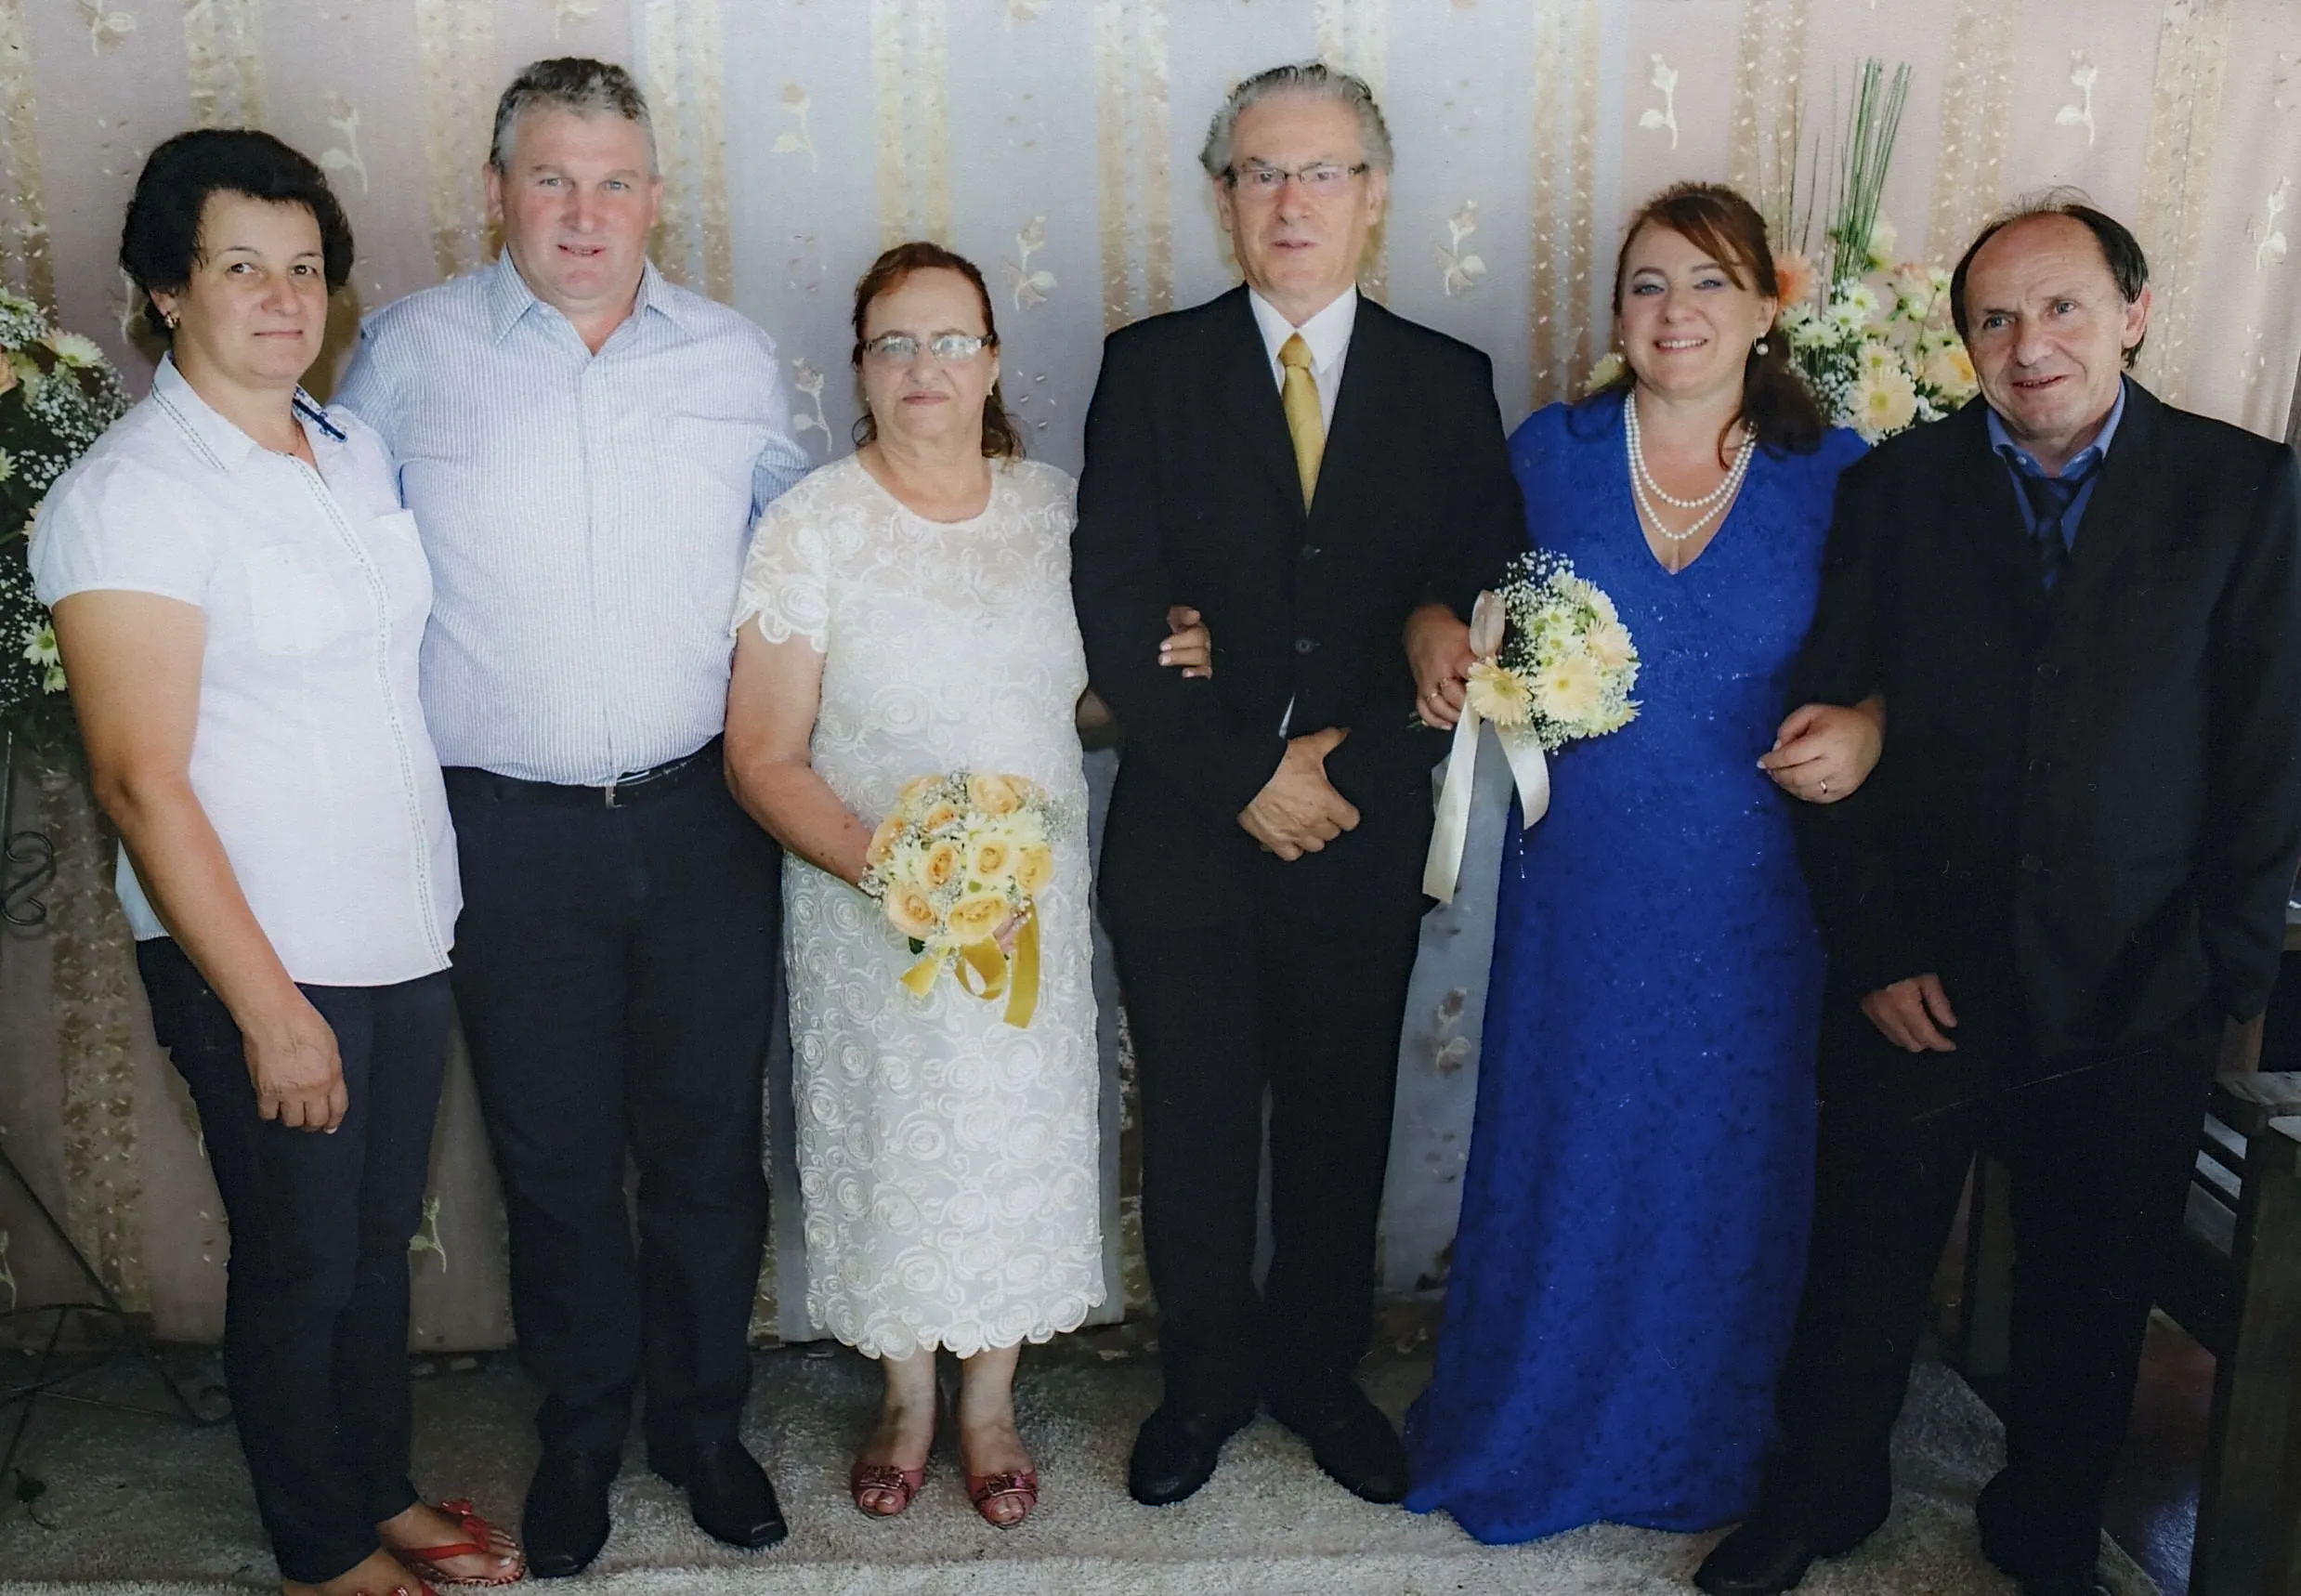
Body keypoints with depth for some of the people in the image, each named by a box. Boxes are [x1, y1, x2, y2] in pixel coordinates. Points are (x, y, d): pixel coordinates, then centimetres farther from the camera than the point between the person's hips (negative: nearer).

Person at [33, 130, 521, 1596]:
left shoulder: (355, 447, 7)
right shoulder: (130, 495, -15)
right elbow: (143, 779, -18)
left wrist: (445, 894, 14)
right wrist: (268, 1006, -18)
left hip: (408, 936, 6)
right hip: (264, 962, -6)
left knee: (383, 1237, 20)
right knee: (300, 1264, 11)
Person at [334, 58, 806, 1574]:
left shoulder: (736, 357, 4)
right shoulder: (410, 351, -1)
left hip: (702, 820, 2)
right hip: (509, 830, -1)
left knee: (711, 1141, 11)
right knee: (555, 1154, 12)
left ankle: (703, 1421, 33)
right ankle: (580, 1435, 34)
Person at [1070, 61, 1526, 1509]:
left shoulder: (1449, 384, 3)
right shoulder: (1152, 367, -1)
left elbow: (1483, 613, -1)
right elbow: (1115, 608, -7)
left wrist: (1349, 769, -14)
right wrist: (1244, 776, -14)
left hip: (1364, 836, 1)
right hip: (1187, 830, -1)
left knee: (1341, 1122, 14)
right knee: (1194, 1130, 11)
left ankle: (1321, 1372, 35)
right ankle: (1207, 1380, 32)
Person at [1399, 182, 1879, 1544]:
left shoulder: (1833, 473, -2)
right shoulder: (1551, 451, 0)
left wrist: (1866, 729, -18)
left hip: (1751, 892, 0)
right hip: (1581, 880, 0)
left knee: (1725, 1165, 14)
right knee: (1560, 1151, 12)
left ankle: (1706, 1444, 39)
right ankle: (1529, 1430, 35)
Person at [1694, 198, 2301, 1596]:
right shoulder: (1897, 489, -1)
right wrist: (1873, 951, -7)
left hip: (2135, 1005, 0)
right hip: (1919, 985, 0)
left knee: (2093, 1296, 17)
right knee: (1865, 1268, 14)